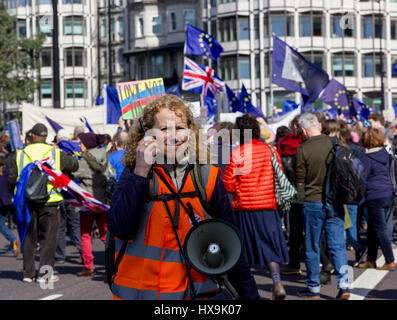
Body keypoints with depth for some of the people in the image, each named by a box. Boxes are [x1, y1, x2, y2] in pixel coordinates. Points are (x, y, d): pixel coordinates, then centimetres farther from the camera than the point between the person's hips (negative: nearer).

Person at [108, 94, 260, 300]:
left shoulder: (206, 177, 0)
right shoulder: (135, 174, -3)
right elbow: (119, 229, -18)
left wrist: (250, 294, 8)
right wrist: (141, 173, -23)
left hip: (196, 291, 1)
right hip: (139, 291, -1)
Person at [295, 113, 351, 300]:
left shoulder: (303, 150, -11)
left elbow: (300, 181, -5)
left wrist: (302, 200, 12)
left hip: (312, 201, -3)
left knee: (312, 247, 8)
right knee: (337, 244, 6)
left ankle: (313, 288, 15)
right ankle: (344, 284, -3)